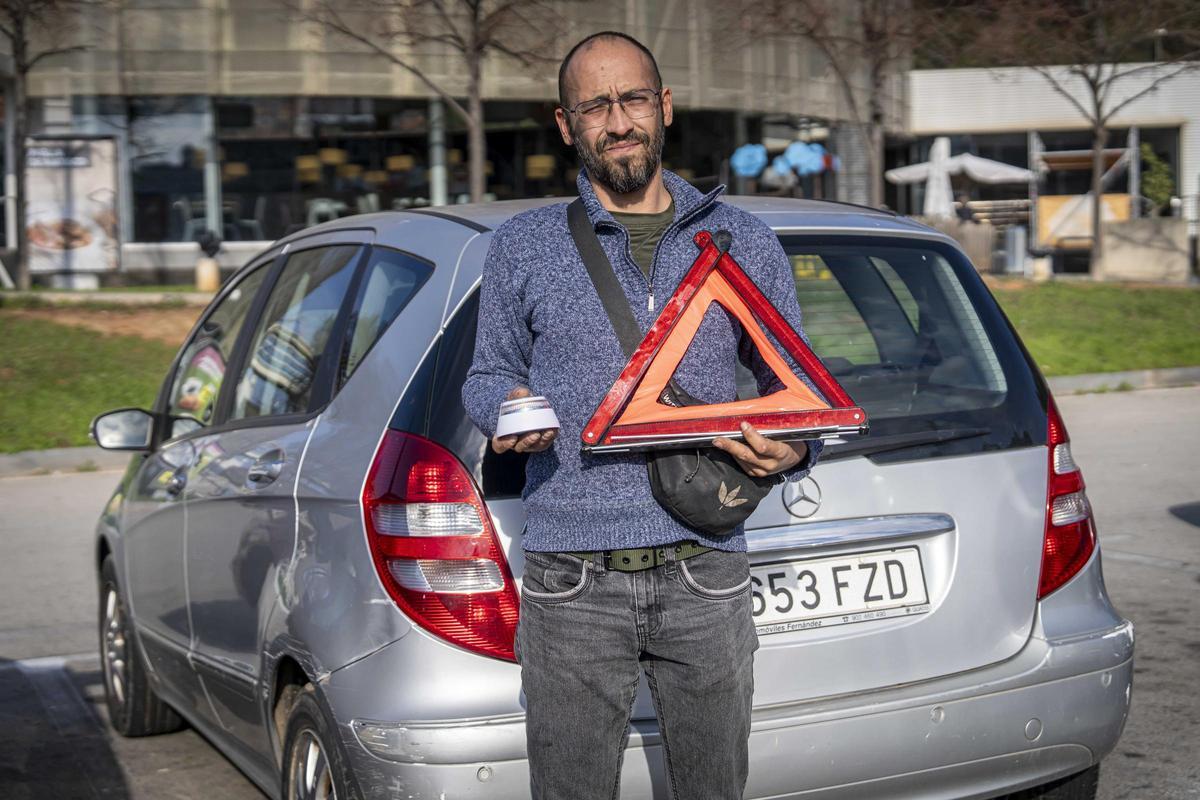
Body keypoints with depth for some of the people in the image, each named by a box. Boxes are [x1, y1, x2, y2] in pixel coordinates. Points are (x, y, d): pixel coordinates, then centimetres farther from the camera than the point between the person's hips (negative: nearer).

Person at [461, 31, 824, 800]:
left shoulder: (745, 242, 11)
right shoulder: (524, 246, 8)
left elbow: (795, 384, 16)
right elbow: (488, 374, 15)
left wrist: (796, 449, -6)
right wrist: (509, 413, -9)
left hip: (705, 574, 1)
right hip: (573, 583, -1)